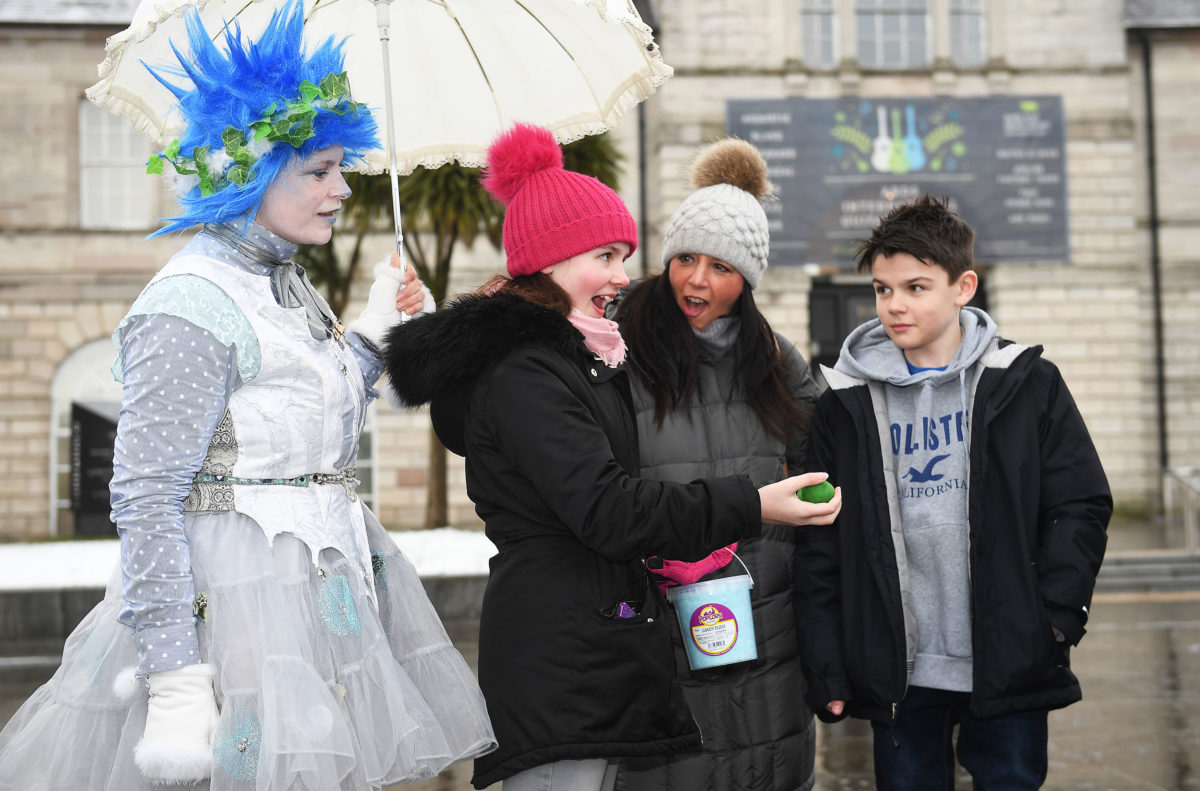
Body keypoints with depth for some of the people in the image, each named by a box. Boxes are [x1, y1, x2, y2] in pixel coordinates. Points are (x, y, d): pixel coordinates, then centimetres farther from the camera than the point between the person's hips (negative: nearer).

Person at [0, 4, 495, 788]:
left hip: (323, 596, 9)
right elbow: (147, 495, -19)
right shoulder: (192, 306, -15)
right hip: (237, 605, -9)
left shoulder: (289, 287, 13)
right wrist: (172, 677, -23)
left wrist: (371, 336, 16)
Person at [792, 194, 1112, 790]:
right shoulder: (847, 404, 4)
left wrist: (1055, 617, -9)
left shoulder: (1026, 384, 2)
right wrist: (826, 671, -1)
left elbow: (1081, 506, 3)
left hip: (1009, 670, -1)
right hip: (898, 675, 1)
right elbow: (818, 548, 3)